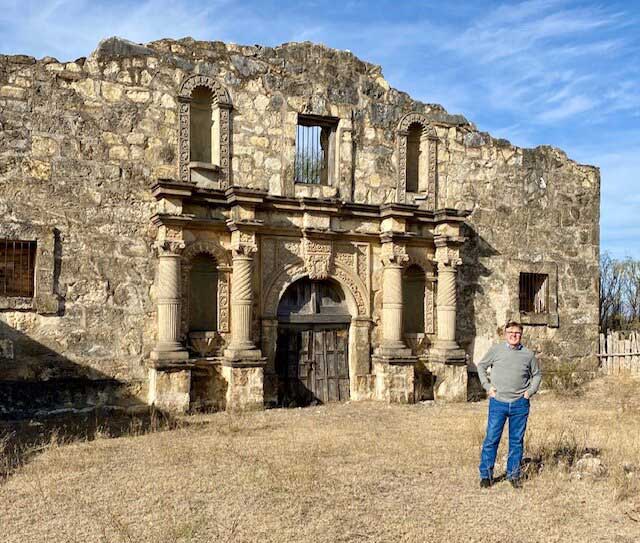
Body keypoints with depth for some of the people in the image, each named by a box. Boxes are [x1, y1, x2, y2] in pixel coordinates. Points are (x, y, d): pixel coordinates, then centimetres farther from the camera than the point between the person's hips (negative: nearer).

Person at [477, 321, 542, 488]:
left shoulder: (528, 354, 6)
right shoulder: (496, 350, 1)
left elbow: (537, 374, 19)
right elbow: (481, 366, 12)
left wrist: (530, 391, 5)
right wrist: (487, 386, 3)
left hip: (520, 404, 1)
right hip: (498, 402, -1)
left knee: (517, 440, 9)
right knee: (491, 439, 0)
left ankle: (513, 475, 22)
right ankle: (486, 475, 11)